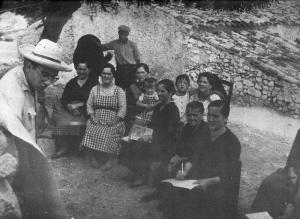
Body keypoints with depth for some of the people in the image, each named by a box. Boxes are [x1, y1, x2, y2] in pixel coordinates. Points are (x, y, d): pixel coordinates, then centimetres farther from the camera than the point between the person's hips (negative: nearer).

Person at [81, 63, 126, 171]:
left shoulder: (119, 91, 5)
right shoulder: (95, 89, 14)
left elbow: (122, 108, -1)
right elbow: (89, 105, 13)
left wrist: (115, 120, -12)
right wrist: (92, 117, -4)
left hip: (113, 121, -2)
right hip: (97, 120, 2)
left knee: (109, 134, -31)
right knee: (90, 131, -27)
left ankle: (111, 159, -10)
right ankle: (91, 157, -6)